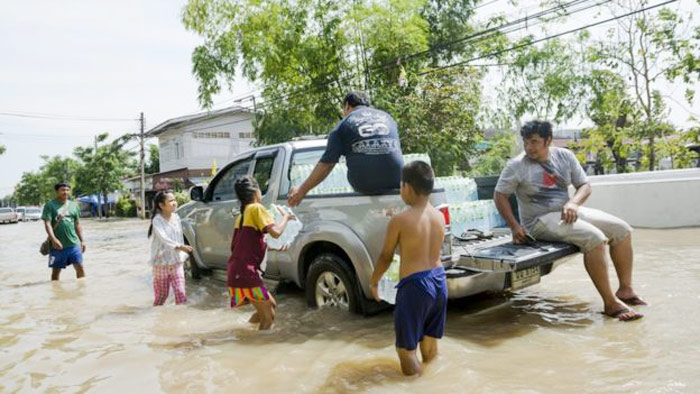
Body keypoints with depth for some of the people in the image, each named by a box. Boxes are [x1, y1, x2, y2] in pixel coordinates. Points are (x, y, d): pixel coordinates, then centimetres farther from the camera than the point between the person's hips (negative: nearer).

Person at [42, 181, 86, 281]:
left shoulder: (74, 205, 12)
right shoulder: (50, 205, -2)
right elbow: (47, 223, -11)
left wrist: (82, 241, 13)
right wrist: (53, 239, -23)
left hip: (74, 243, 3)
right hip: (57, 245, -3)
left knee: (80, 267, 0)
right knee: (56, 271, 8)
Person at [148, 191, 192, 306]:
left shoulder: (176, 218, 3)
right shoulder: (157, 220, -14)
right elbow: (163, 238, -30)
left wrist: (183, 254, 10)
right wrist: (179, 246, -43)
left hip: (177, 262, 4)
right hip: (162, 263, -4)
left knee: (181, 292, -4)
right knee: (162, 294, 9)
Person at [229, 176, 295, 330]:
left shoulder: (242, 214, 21)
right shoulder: (256, 208, -6)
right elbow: (275, 232, -19)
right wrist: (285, 216, -2)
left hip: (237, 272, 9)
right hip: (245, 273, -9)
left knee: (270, 305, 21)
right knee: (268, 316, -3)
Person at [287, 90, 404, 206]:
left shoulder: (343, 125, 9)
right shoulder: (387, 116, 20)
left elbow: (326, 164, 2)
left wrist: (302, 191, 8)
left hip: (363, 184, -2)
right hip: (395, 182, 2)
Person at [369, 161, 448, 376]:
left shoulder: (399, 221, -13)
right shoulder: (440, 216, 3)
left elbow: (386, 257, -3)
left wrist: (373, 281, 14)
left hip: (415, 284, -7)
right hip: (439, 280, 7)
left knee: (406, 348, 7)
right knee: (430, 342, 23)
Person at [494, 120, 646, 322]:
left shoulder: (565, 156, 6)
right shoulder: (516, 166, -10)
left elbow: (585, 186, 8)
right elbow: (499, 195, -7)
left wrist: (573, 203, -14)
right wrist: (514, 226, -14)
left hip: (568, 212, 7)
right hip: (541, 221, -7)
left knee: (622, 229, -2)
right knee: (594, 238, -28)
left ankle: (625, 290, 6)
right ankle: (611, 303, -22)